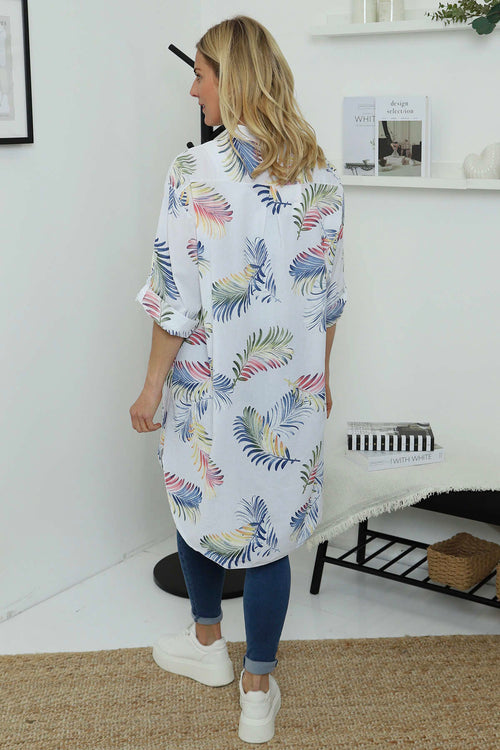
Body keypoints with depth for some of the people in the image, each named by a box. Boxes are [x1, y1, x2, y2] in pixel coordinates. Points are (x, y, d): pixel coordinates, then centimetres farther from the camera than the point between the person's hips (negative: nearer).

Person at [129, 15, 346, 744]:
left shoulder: (195, 173, -16)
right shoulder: (320, 173, -1)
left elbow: (177, 301, -14)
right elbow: (328, 294, 5)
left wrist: (153, 386, -3)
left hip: (212, 383, -3)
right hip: (292, 384, 3)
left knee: (198, 498, 21)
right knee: (271, 520, 11)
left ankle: (207, 644, 39)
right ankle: (258, 689, 21)